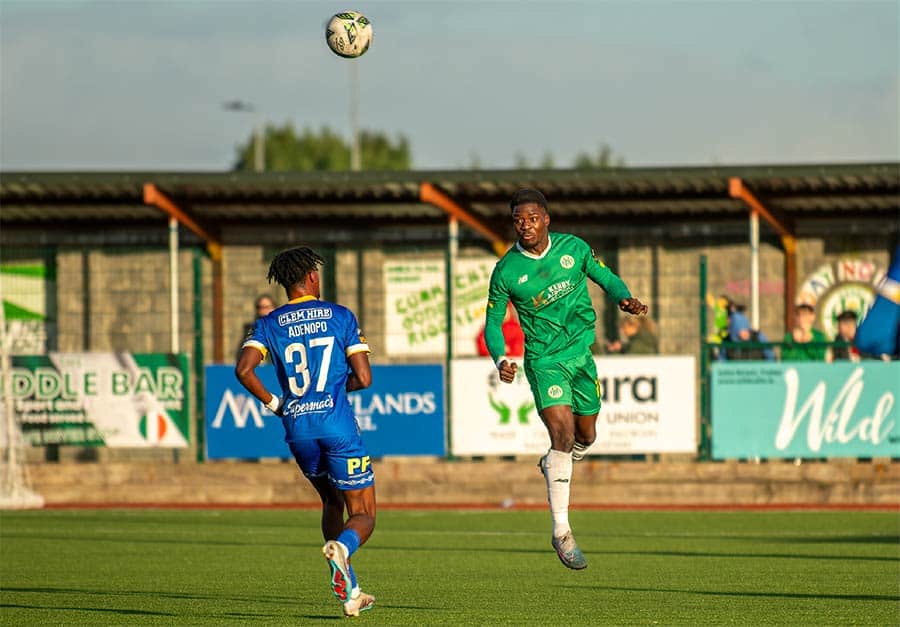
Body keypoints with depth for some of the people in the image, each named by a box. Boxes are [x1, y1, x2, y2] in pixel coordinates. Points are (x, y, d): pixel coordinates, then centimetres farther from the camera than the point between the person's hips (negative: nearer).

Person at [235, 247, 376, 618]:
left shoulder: (269, 324, 7)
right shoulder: (341, 316, 3)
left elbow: (244, 369, -10)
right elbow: (363, 378, -1)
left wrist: (272, 403, 5)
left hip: (297, 430, 3)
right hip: (338, 426, -3)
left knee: (332, 503, 25)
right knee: (363, 515, 4)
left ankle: (348, 591, 17)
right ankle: (341, 547, -33)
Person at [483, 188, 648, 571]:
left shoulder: (573, 248, -4)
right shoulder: (506, 271, -10)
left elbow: (605, 277, 10)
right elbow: (493, 321, -1)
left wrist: (624, 298, -11)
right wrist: (500, 359, -18)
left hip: (581, 353, 4)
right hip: (544, 362, -4)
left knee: (586, 436, 16)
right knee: (563, 434, -20)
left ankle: (552, 466, 52)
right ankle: (561, 532, -17)